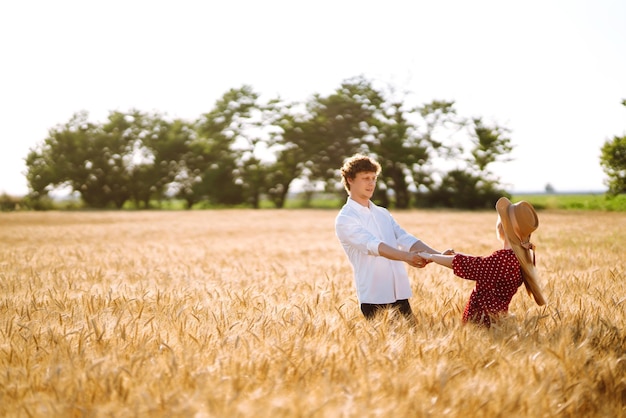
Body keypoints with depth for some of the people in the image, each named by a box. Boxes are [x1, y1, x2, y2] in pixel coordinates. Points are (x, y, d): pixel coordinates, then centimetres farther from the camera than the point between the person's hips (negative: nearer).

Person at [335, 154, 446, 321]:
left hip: (400, 294, 6)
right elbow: (372, 245, -21)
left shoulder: (383, 213, 16)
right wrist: (406, 257, -36)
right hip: (374, 299, -6)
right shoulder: (345, 219, -6)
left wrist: (439, 256, -11)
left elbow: (405, 239, 4)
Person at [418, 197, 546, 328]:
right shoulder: (521, 255, 5)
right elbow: (481, 263, 17)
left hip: (482, 321, -9)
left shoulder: (504, 258, -22)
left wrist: (430, 256, -1)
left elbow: (462, 264, -15)